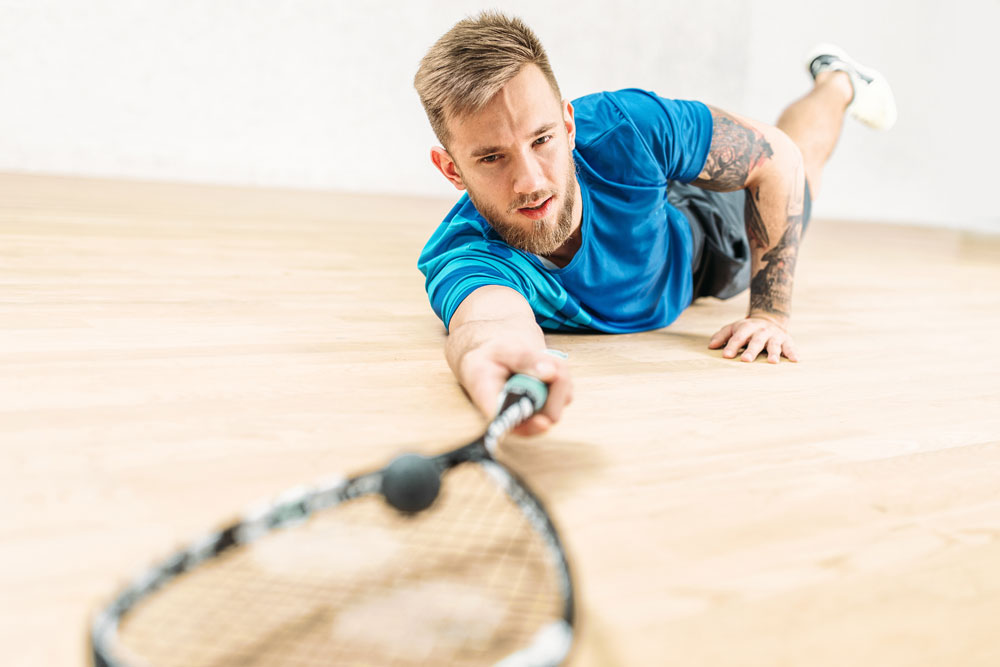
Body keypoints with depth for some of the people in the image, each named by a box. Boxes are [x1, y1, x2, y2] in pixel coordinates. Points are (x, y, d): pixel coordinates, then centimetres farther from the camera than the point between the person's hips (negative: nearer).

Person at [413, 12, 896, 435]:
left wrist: (771, 314, -32)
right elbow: (489, 318, -69)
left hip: (703, 245, 0)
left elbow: (777, 156, -28)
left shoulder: (625, 126, -43)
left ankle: (836, 80, 61)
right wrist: (490, 354, -95)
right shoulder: (458, 257, -47)